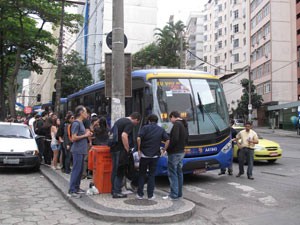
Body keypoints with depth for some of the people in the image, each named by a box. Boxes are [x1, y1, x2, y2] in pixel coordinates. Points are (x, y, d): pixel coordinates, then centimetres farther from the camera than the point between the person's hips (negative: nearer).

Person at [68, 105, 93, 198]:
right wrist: (85, 135, -12)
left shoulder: (81, 123, 15)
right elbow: (74, 138, -19)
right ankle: (71, 191, -2)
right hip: (77, 150, -9)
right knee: (76, 170, -6)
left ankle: (76, 187, 23)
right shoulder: (76, 123, -13)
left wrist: (87, 134, 8)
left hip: (81, 150, 9)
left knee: (80, 170, 14)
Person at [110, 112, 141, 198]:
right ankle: (116, 192, 0)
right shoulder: (130, 124, -10)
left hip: (114, 148, 9)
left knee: (116, 170, 15)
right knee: (119, 171, -3)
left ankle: (114, 190, 22)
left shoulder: (120, 120, 18)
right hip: (120, 150, -9)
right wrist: (127, 149, -16)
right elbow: (124, 135, -24)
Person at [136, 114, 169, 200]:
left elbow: (139, 138, -15)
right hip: (155, 155, 2)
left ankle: (140, 194, 12)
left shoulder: (145, 128, -2)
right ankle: (150, 195, 9)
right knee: (152, 175, 10)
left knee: (142, 174, 11)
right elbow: (167, 140, -3)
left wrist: (139, 149, -5)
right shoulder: (161, 130, 6)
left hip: (144, 155, -2)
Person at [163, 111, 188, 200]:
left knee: (172, 173, -3)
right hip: (181, 152, 9)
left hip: (174, 153, -9)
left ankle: (173, 195, 0)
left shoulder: (176, 124, -16)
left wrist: (168, 148, -13)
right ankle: (179, 193, 21)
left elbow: (174, 139, -24)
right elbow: (186, 139, 17)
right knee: (179, 173, 14)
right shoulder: (184, 125, 13)